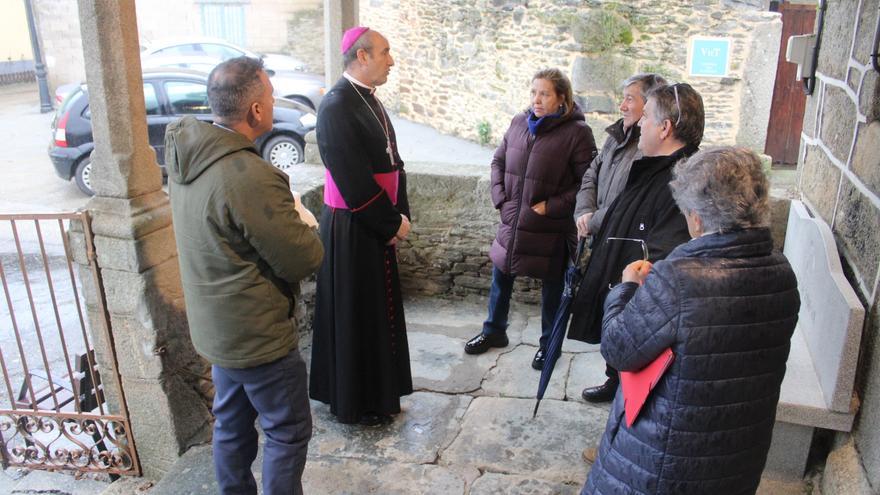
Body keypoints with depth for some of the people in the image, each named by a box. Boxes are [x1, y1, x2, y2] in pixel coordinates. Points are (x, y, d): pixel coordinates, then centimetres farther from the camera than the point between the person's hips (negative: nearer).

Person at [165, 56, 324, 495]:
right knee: (288, 430, 11)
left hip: (214, 326, 8)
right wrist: (305, 229, -2)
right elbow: (303, 260, -22)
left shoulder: (184, 154, -3)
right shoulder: (250, 176, -30)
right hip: (257, 336, -8)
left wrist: (284, 215, 1)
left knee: (231, 425, 23)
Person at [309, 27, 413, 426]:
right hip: (351, 230, -9)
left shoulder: (370, 100, 10)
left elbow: (391, 161, 12)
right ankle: (354, 402, 22)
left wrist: (400, 216, 2)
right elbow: (354, 181, -22)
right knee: (354, 314, 4)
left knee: (379, 309, 17)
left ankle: (379, 391, 34)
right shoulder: (337, 106, -18)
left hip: (378, 226, 9)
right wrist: (392, 223, -13)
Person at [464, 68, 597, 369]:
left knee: (552, 287, 11)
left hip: (550, 228, -5)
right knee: (501, 276, 17)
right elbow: (498, 161, 13)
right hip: (513, 221, 5)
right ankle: (494, 331, 39)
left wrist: (552, 206, -16)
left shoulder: (576, 132, -13)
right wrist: (500, 199, 2)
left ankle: (548, 343, 31)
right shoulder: (519, 123, 2)